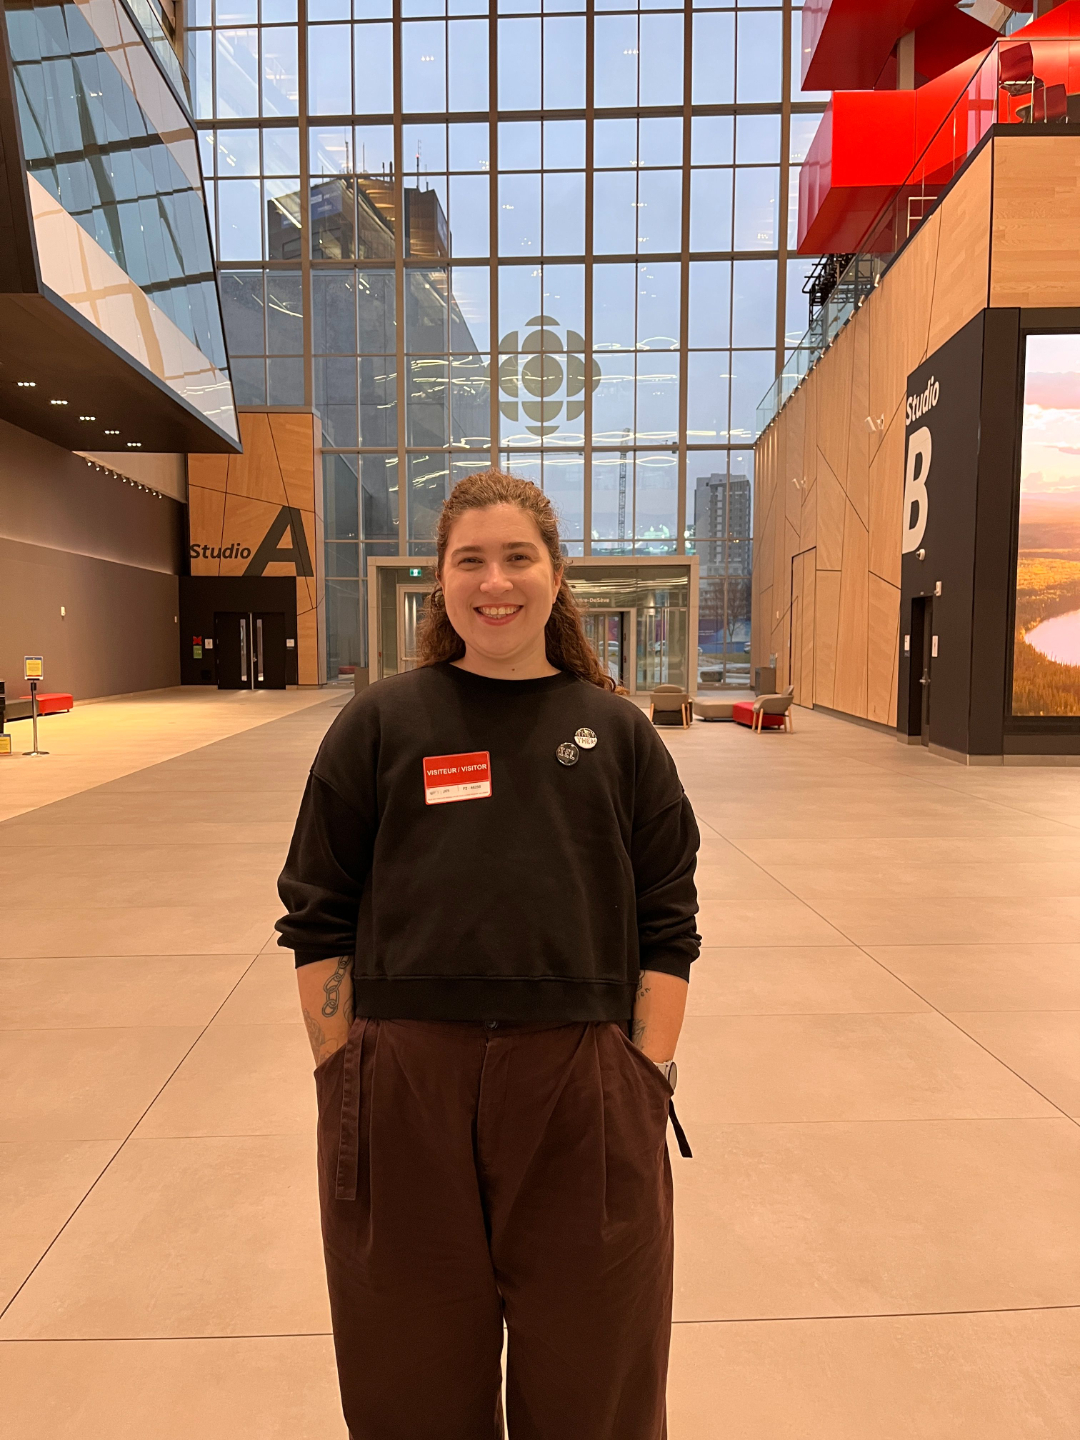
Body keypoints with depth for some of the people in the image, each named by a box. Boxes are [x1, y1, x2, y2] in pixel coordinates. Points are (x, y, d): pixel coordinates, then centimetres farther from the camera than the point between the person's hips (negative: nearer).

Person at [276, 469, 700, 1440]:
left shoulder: (617, 732, 4)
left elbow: (668, 928, 4)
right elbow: (318, 920, 3)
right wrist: (342, 1074, -3)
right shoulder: (380, 724, 2)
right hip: (403, 1082, 0)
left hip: (581, 1082, 1)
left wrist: (650, 1074, -2)